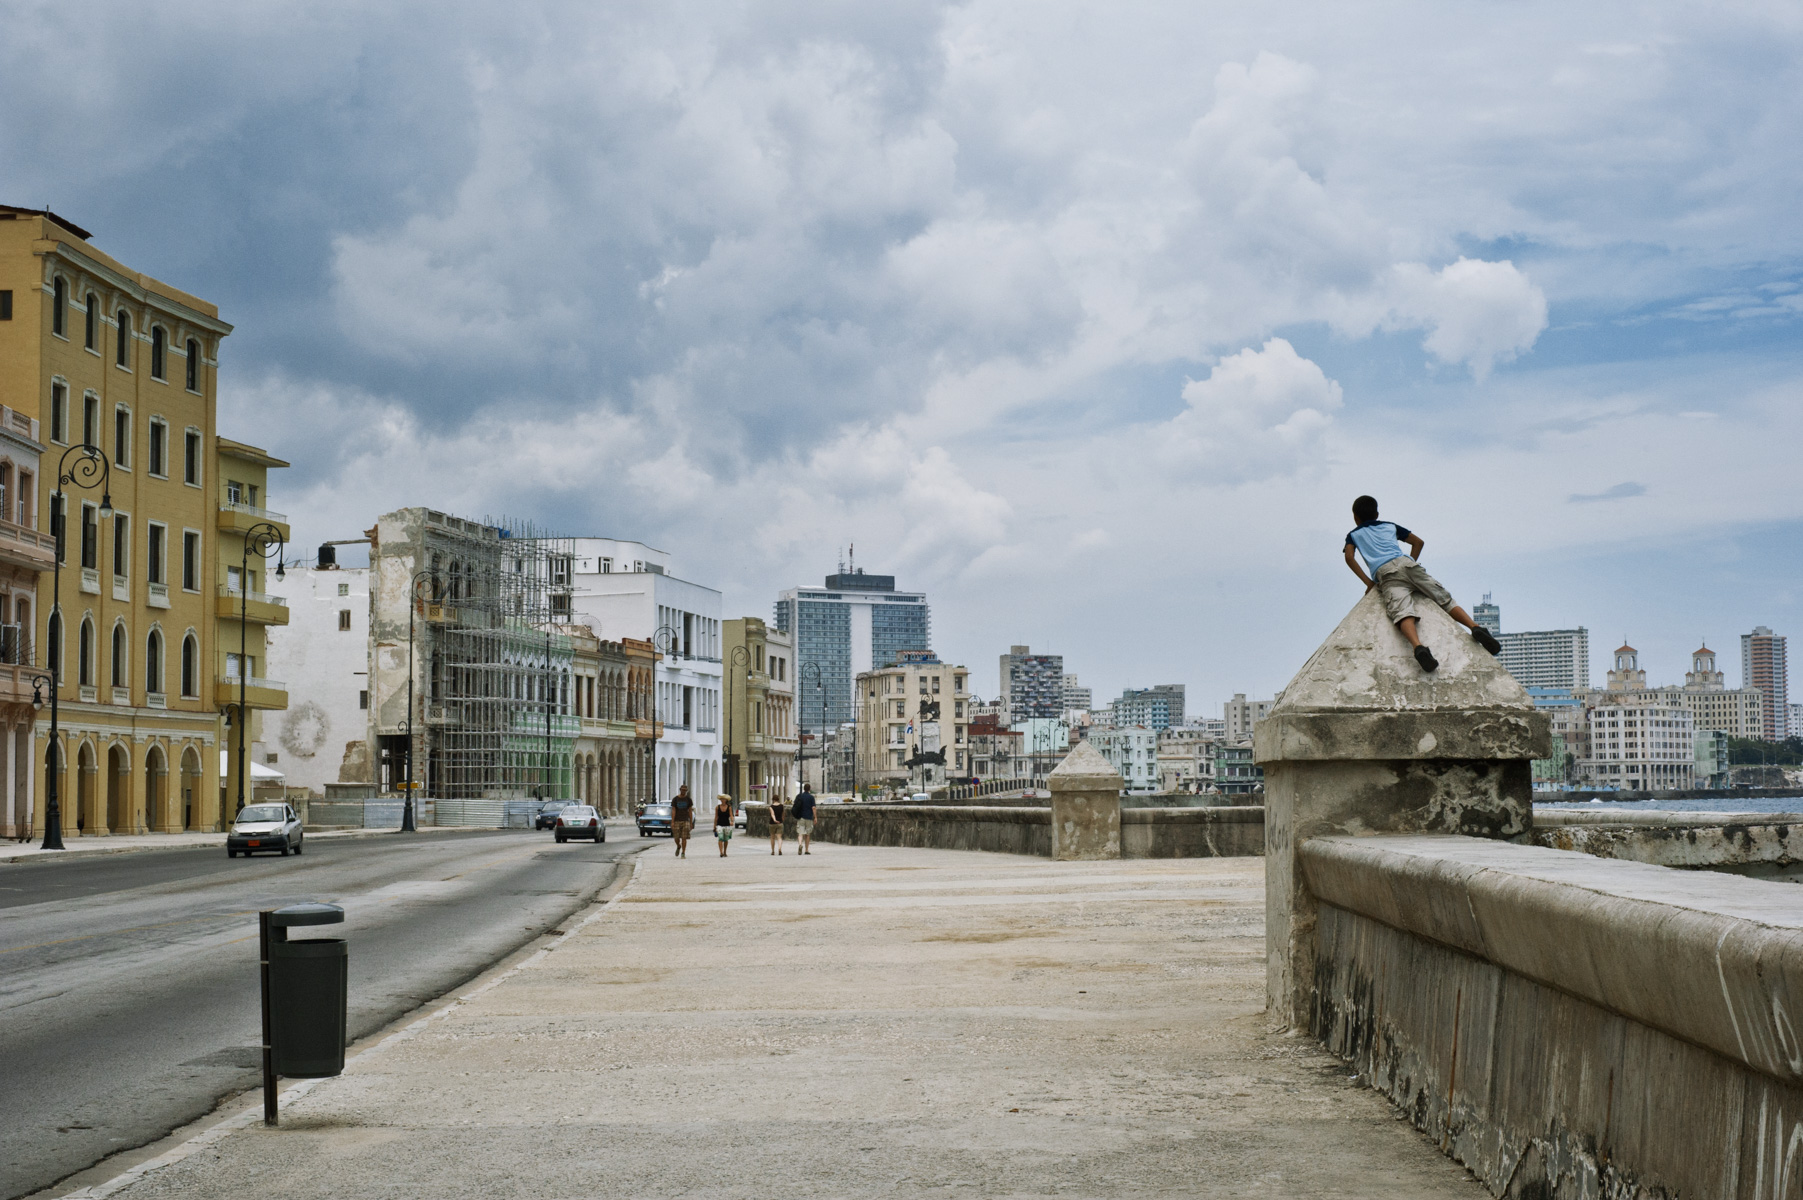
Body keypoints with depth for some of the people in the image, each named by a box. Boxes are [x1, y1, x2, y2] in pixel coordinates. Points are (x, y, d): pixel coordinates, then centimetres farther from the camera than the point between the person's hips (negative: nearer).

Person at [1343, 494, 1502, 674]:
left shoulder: (1354, 535, 27)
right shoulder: (1390, 526, 36)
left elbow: (1349, 557, 8)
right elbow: (1418, 542, 32)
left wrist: (1367, 581, 9)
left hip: (1385, 573, -3)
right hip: (1406, 563, 3)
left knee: (1403, 614, -27)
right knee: (1445, 600, 3)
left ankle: (1418, 647, -55)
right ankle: (1475, 627, -23)